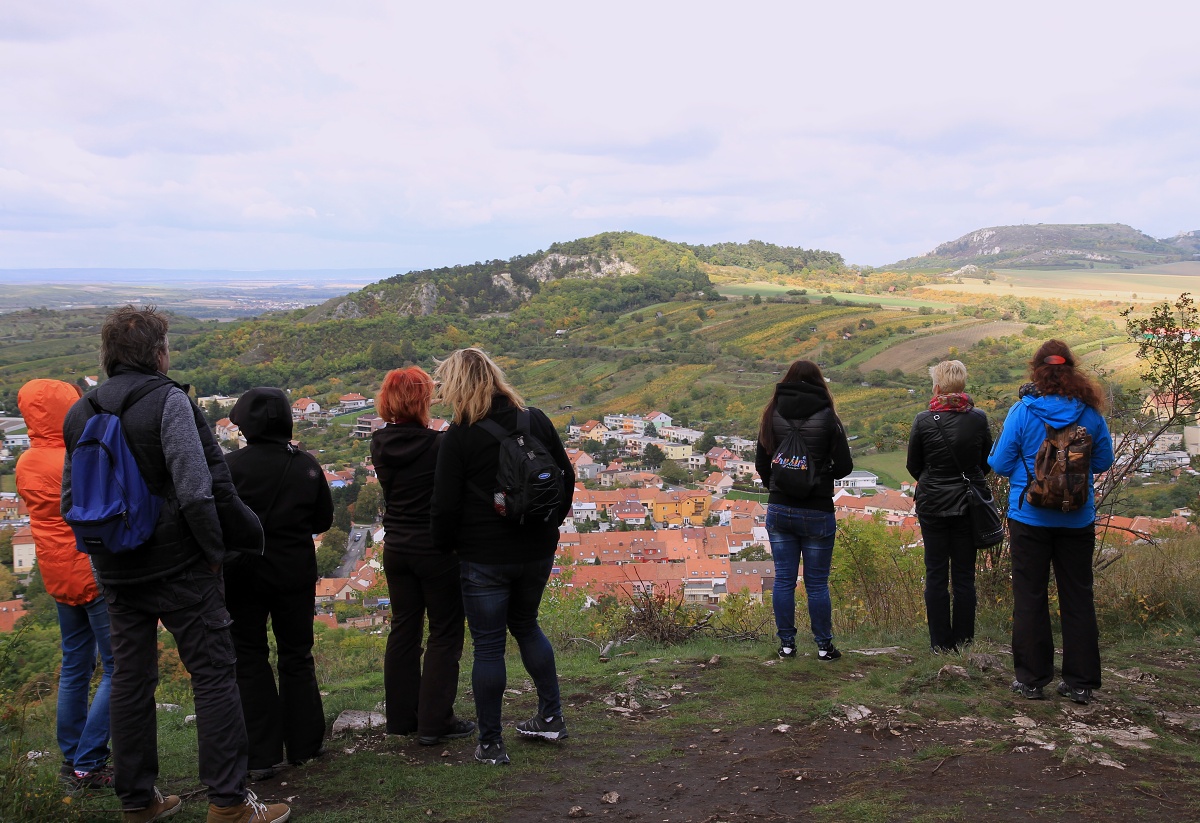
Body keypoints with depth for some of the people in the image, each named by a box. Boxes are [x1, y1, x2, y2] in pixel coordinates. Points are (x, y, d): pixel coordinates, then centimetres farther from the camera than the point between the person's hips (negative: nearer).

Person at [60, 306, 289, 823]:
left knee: (129, 678, 14)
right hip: (179, 566, -6)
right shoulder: (167, 399, -12)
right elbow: (198, 489, -19)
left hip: (115, 573, 7)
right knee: (213, 675, 0)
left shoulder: (80, 413, 9)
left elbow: (70, 501, 16)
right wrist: (214, 548, -9)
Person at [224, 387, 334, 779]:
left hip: (243, 575, -2)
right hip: (296, 574, 3)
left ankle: (261, 756, 7)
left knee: (250, 660, 7)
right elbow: (324, 519, 4)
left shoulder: (231, 466, -14)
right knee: (297, 656, 15)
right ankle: (303, 745, 22)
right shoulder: (307, 465, -4)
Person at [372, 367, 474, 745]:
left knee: (404, 628, 17)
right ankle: (434, 722, 9)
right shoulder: (438, 445, -21)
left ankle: (401, 716, 26)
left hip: (396, 549, 6)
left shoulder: (380, 445, -2)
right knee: (445, 633, 7)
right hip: (437, 549, -6)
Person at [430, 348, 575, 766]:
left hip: (484, 558, -5)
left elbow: (445, 506, -12)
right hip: (537, 551, 5)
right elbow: (566, 476, 10)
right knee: (526, 625, 25)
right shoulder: (536, 420, 2)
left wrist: (443, 547, 5)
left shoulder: (458, 437, -13)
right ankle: (551, 717, 28)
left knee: (488, 645, 5)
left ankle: (490, 744, 13)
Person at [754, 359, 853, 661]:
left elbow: (761, 463, 4)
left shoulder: (772, 416, -1)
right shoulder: (827, 418, -9)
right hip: (817, 511, -2)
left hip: (779, 509, 2)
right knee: (817, 583, 7)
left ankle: (787, 644, 15)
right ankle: (824, 646, 15)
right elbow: (844, 465, -6)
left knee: (783, 580, 9)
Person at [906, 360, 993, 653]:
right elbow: (987, 463, 4)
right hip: (968, 505, 1)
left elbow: (913, 465, 0)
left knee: (936, 574, 7)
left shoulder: (924, 420, -11)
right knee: (964, 575, 9)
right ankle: (963, 640, 14)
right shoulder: (978, 418, -7)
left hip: (932, 505, -1)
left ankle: (940, 643, 10)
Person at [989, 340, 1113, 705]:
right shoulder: (1090, 412, -4)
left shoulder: (1023, 411, -11)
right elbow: (1104, 461, 8)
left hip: (1030, 517, -2)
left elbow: (1000, 463, -5)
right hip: (1078, 519, 2)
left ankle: (1031, 680, 13)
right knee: (1078, 596, 10)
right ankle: (1080, 682, 16)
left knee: (1030, 597, 7)